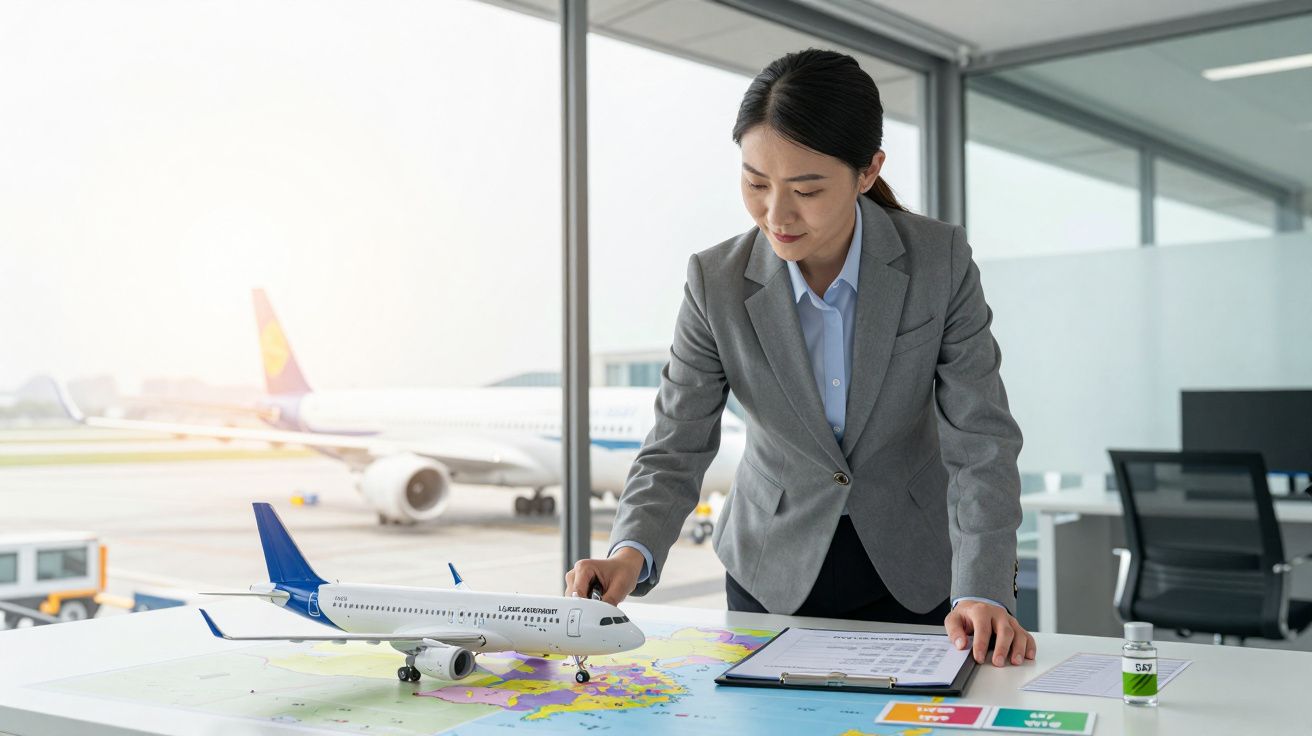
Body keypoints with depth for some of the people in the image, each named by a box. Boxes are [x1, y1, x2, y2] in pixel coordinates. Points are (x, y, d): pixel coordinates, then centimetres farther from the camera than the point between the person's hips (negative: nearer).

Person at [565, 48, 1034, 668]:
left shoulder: (941, 261, -18)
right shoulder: (716, 283, -17)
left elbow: (979, 439, -17)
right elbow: (675, 452, -14)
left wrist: (982, 592, -29)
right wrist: (630, 554, -33)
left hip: (913, 571, 0)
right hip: (775, 571, 1)